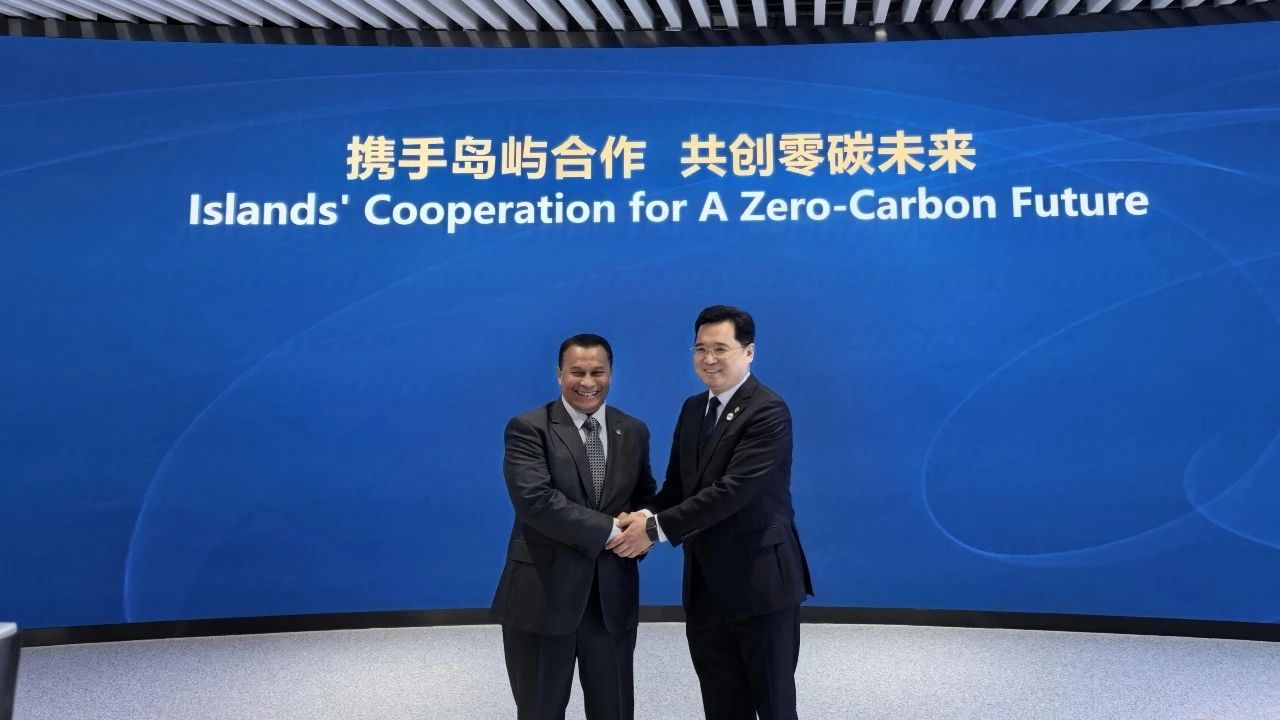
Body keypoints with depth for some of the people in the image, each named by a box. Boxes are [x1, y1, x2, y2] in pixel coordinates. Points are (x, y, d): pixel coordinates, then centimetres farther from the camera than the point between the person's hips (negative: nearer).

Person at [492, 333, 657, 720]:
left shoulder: (634, 432, 7)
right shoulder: (528, 428, -9)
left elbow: (645, 495, 14)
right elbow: (534, 500, -21)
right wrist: (610, 529, -21)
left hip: (614, 594, 4)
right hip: (542, 594, -4)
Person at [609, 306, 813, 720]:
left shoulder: (769, 411, -15)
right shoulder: (692, 409, 9)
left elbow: (732, 490, -24)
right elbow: (677, 484, 8)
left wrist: (657, 528, -24)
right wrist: (645, 515, -13)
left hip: (760, 580, -7)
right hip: (704, 584, 7)